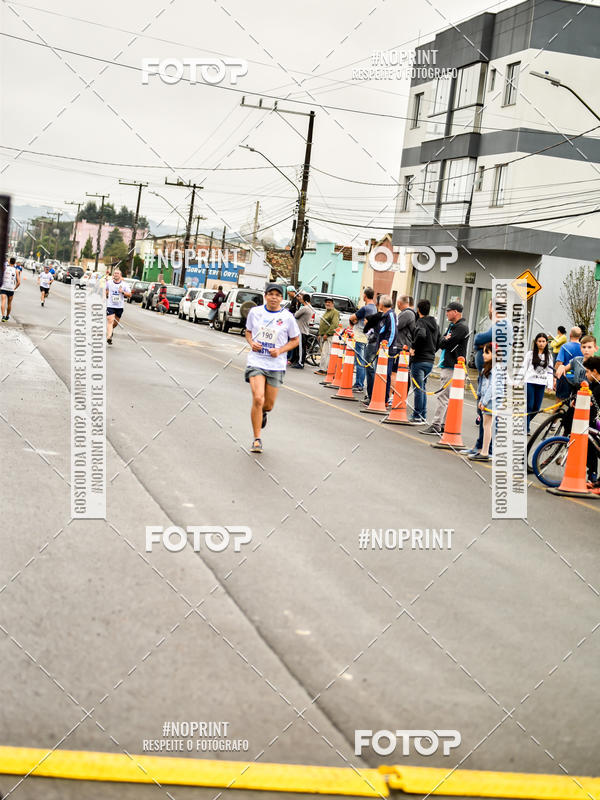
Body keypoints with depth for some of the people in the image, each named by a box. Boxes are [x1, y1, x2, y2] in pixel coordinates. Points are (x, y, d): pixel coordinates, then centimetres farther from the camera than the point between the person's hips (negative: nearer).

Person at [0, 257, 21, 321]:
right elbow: (19, 282, -1)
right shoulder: (16, 271, 2)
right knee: (9, 303, 18)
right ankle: (7, 316, 33)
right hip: (11, 289, 1)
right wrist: (15, 288, 12)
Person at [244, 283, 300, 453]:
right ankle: (257, 439, -6)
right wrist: (251, 343, -4)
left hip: (276, 364, 1)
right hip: (256, 361, -1)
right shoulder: (255, 312, 2)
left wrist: (280, 350, -9)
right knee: (258, 399, -18)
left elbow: (295, 340, 6)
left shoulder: (287, 317, -2)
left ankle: (262, 413, 47)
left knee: (268, 404, 7)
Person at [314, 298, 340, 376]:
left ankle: (323, 369, -15)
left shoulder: (335, 312, -9)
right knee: (323, 352, 9)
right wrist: (320, 334, 22)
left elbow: (335, 324, -20)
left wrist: (327, 334, -21)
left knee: (325, 353, -13)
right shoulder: (326, 312, 23)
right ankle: (322, 368, 13)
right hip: (323, 336, 10)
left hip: (329, 337, -10)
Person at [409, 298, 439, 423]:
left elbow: (421, 335, -33)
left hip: (419, 360, -8)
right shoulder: (435, 324, 13)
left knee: (418, 389, -3)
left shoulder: (420, 322, -12)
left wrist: (413, 347, -21)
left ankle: (417, 417, 1)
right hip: (430, 360, 8)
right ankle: (423, 415, 20)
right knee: (423, 388, 17)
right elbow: (439, 341, 17)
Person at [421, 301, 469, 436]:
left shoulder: (461, 327, -13)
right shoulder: (451, 325, 18)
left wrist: (444, 340, 1)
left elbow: (445, 344, -19)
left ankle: (435, 426, -14)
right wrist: (445, 339, -5)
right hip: (446, 365, 10)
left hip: (452, 367, -10)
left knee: (443, 396, -12)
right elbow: (441, 342, 15)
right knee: (447, 397, 13)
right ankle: (445, 424, 18)